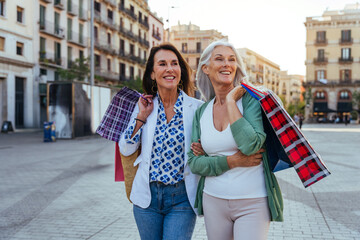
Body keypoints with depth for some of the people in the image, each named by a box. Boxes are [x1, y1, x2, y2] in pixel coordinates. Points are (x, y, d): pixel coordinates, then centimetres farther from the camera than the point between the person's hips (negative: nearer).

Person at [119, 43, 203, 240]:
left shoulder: (196, 108, -4)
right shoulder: (145, 106, 3)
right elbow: (126, 150, 2)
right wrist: (141, 116, -6)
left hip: (181, 197, -3)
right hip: (147, 196, 3)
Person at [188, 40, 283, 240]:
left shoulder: (250, 99, -7)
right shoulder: (201, 112, 5)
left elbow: (251, 145, -22)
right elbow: (194, 163, 1)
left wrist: (231, 101, -17)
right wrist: (231, 161, -14)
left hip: (252, 203, -4)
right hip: (213, 200, 4)